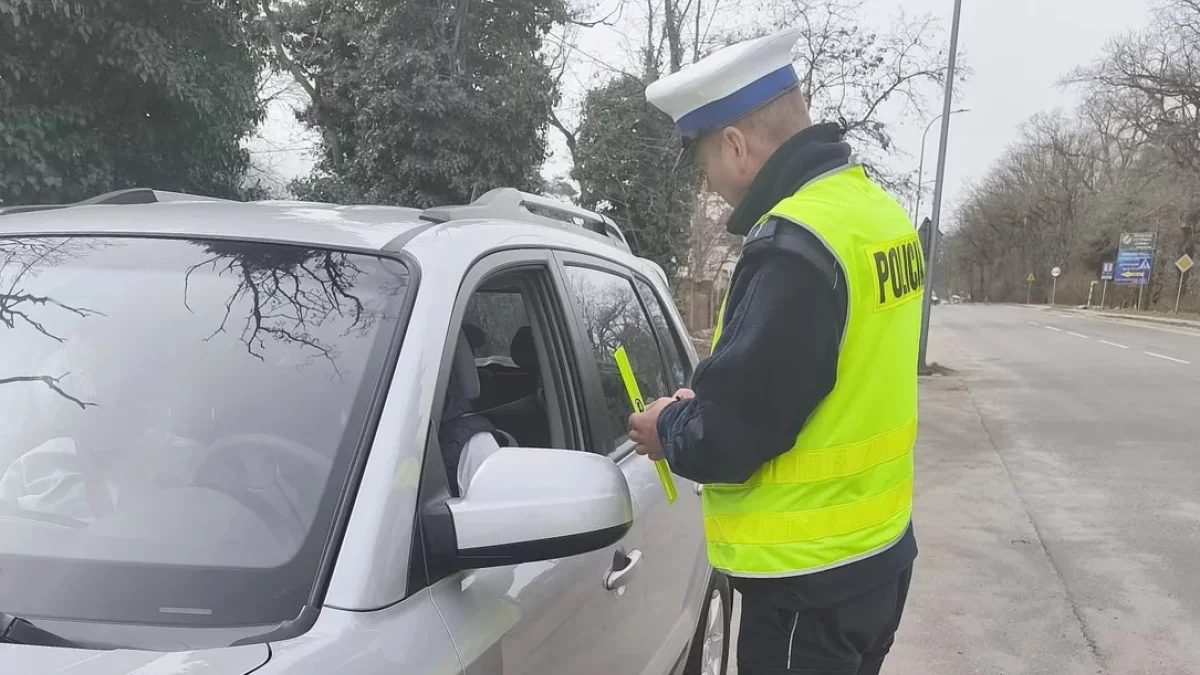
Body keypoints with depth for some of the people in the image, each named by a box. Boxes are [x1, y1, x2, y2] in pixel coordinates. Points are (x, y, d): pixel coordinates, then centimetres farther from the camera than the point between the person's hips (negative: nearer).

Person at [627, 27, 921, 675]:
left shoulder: (795, 243, -25)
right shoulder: (876, 210, 5)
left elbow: (729, 434, -24)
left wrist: (670, 430, -3)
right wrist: (708, 399, 9)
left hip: (810, 576, -9)